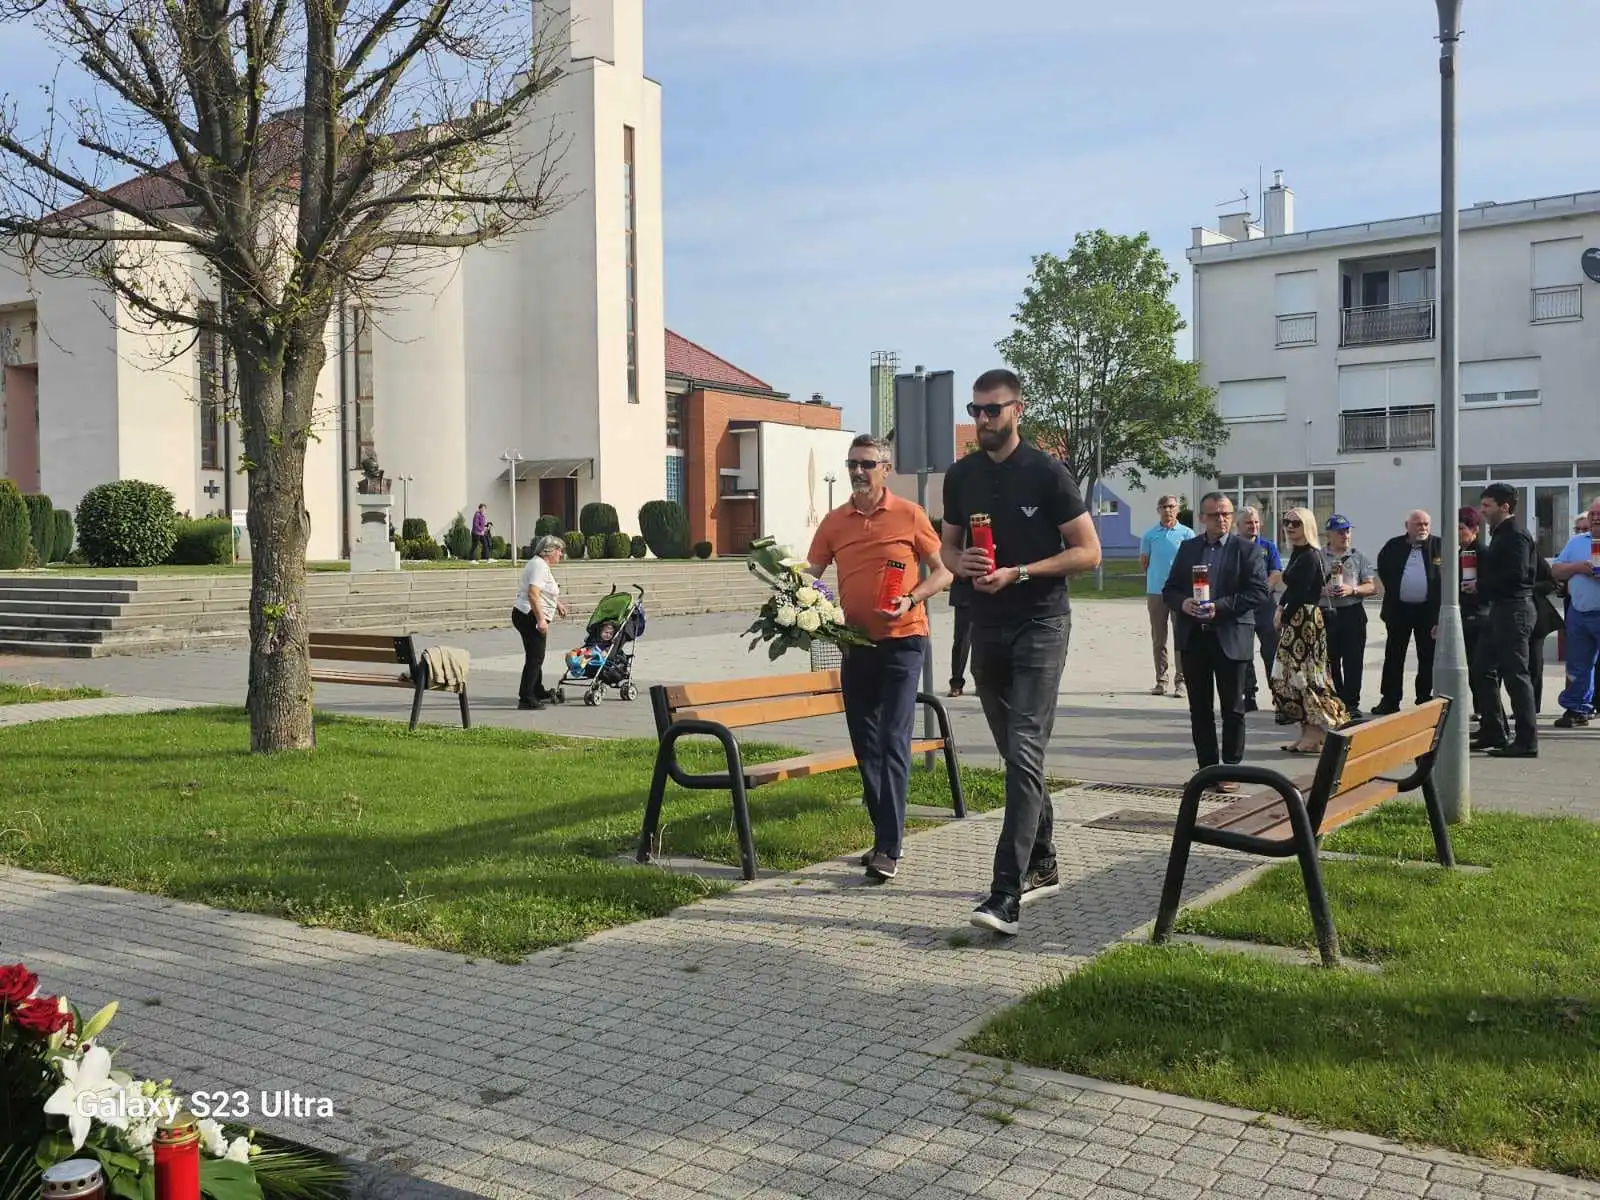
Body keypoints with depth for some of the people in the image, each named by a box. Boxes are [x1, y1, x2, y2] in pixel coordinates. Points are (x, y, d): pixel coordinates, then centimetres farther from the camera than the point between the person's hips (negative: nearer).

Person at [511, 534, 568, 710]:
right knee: (534, 657, -10)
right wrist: (541, 619, -29)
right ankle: (526, 698, -10)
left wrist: (557, 604, 44)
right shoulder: (539, 566, -16)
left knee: (536, 657, 19)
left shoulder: (542, 565, 18)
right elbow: (533, 594, -27)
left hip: (531, 617, 11)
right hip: (529, 617, -11)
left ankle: (539, 693, 31)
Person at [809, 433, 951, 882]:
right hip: (855, 643, 5)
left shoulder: (909, 516, -2)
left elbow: (942, 571, 2)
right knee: (866, 747, 10)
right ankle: (887, 835, 22)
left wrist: (911, 599, -14)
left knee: (893, 743, -10)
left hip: (902, 640, -5)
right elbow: (811, 575, 12)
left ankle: (888, 849, -10)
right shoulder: (834, 522, 8)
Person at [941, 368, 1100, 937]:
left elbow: (1088, 552, -8)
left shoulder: (1046, 473, -7)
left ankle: (1007, 893, -18)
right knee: (1017, 755, 15)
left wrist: (1017, 573, -17)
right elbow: (949, 545, 18)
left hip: (1039, 627, -6)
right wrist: (961, 562, -6)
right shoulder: (961, 475, 9)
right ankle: (1042, 866, 29)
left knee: (1023, 755, -14)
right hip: (987, 628, 6)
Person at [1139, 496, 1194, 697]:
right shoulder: (1150, 535, 7)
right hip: (1155, 591, 2)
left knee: (1181, 638, -2)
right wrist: (1155, 575, 6)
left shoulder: (1187, 534, 3)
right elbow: (1143, 563, 14)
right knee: (1158, 639, 7)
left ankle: (1180, 681, 2)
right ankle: (1161, 680, 14)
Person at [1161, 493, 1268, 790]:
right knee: (1200, 708, 8)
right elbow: (1169, 589, 12)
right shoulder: (1188, 548, 12)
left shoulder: (1247, 550, 0)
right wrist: (1183, 603, -11)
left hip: (1231, 638, -4)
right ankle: (1207, 767, 17)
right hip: (1193, 638, 4)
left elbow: (1260, 592, -9)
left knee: (1232, 708, 4)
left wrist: (1220, 607, -19)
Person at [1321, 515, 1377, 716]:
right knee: (1330, 661, 4)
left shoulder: (1359, 557, 9)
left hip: (1353, 612, 0)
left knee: (1353, 660, -2)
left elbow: (1372, 586, 5)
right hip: (1326, 614, 0)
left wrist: (1352, 590, -12)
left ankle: (1351, 703, 3)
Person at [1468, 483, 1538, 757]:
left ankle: (1527, 742, -4)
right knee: (1481, 671, 14)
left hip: (1514, 609, -11)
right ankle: (1493, 733, 21)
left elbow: (1515, 574, -23)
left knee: (1515, 675, -8)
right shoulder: (1501, 536, 19)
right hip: (1500, 609, 11)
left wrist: (1480, 585, -13)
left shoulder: (1516, 536, -13)